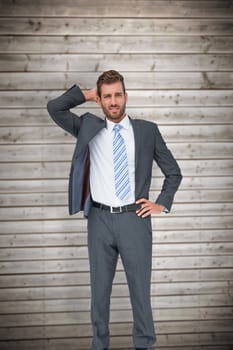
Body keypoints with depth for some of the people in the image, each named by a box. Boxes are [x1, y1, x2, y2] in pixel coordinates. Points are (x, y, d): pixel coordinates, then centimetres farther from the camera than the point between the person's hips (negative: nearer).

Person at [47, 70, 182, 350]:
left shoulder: (148, 130, 4)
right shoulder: (88, 128, 7)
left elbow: (173, 172, 13)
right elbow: (54, 107, -3)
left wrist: (161, 203, 4)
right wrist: (87, 94, 2)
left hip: (135, 219, -1)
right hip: (100, 219, 1)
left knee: (140, 288, 6)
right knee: (99, 288, 10)